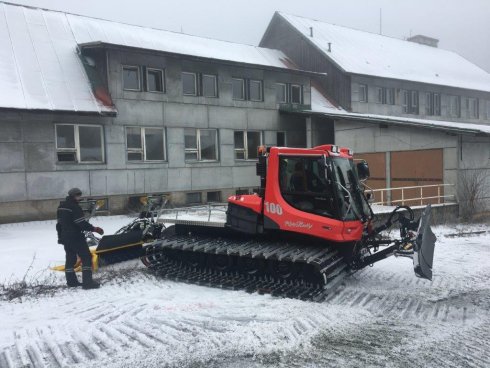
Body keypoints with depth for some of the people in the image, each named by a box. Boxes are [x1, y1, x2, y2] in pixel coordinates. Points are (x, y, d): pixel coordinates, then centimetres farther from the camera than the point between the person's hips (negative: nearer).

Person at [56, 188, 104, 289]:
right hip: (76, 237, -9)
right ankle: (87, 282, -11)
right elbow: (82, 223, -22)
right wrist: (94, 229, -18)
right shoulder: (74, 207, -16)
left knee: (70, 258, 15)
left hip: (65, 237, 9)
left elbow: (59, 223, 18)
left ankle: (71, 281, 18)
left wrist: (60, 236, 24)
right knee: (86, 257, -7)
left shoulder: (61, 207, 13)